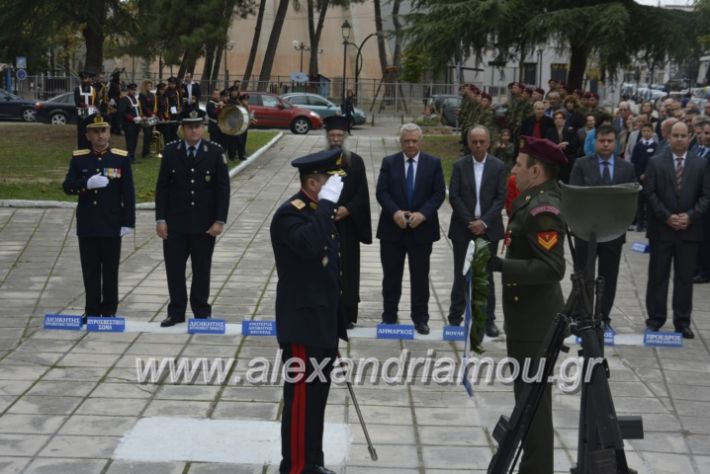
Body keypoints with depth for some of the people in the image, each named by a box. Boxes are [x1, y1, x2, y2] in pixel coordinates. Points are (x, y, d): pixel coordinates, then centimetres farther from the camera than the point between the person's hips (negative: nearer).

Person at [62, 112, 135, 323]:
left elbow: (128, 193, -2)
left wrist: (128, 222, -6)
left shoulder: (121, 158, -2)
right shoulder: (78, 158, 4)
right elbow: (67, 186, -2)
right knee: (90, 270, 8)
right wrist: (88, 184, -21)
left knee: (110, 270, 5)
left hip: (111, 226, -2)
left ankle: (109, 311, 14)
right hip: (87, 226, 2)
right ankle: (92, 311, 17)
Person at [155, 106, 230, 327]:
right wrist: (160, 219, -4)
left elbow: (223, 189, -2)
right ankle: (176, 312, 16)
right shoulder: (170, 151, 1)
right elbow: (162, 187, 2)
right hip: (175, 223, 1)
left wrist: (220, 220, -9)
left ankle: (201, 312, 21)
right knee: (174, 269, 4)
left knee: (202, 270, 9)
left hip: (204, 224, -1)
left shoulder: (215, 152, -2)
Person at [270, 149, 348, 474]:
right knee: (302, 397, -2)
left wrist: (337, 323, 20)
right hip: (303, 323, -9)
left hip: (323, 322, 9)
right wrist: (327, 204, -29)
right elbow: (309, 245, -37)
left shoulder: (319, 212, 14)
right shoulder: (290, 213, -15)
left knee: (317, 396, 15)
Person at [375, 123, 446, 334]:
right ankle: (389, 317, 17)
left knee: (420, 276, 6)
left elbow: (439, 193, -2)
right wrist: (395, 212, -18)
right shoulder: (389, 162, 3)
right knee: (391, 275, 7)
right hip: (393, 228, 0)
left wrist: (423, 214, -16)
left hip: (421, 228, 0)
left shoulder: (433, 163, 3)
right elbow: (381, 192, -2)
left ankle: (420, 318, 16)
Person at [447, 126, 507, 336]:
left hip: (488, 229, 0)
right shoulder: (460, 165, 2)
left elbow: (501, 197, -3)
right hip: (463, 228, 0)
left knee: (486, 276, 5)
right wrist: (470, 222, -11)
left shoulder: (499, 166, 1)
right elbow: (454, 196, -3)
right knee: (461, 275, 5)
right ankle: (455, 319, 12)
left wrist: (484, 222, -13)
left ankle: (488, 320, 11)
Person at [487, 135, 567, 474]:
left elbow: (552, 267, -27)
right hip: (529, 314, 10)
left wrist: (502, 265, -30)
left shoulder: (542, 208, -21)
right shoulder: (534, 200, 10)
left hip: (534, 318, -10)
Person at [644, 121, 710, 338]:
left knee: (685, 278, 6)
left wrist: (690, 216, -11)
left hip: (689, 229, 1)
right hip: (661, 228, -1)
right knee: (658, 276, 5)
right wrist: (666, 216, -12)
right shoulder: (656, 162, 1)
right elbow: (650, 193, -3)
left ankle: (682, 321, 13)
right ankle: (655, 319, 14)